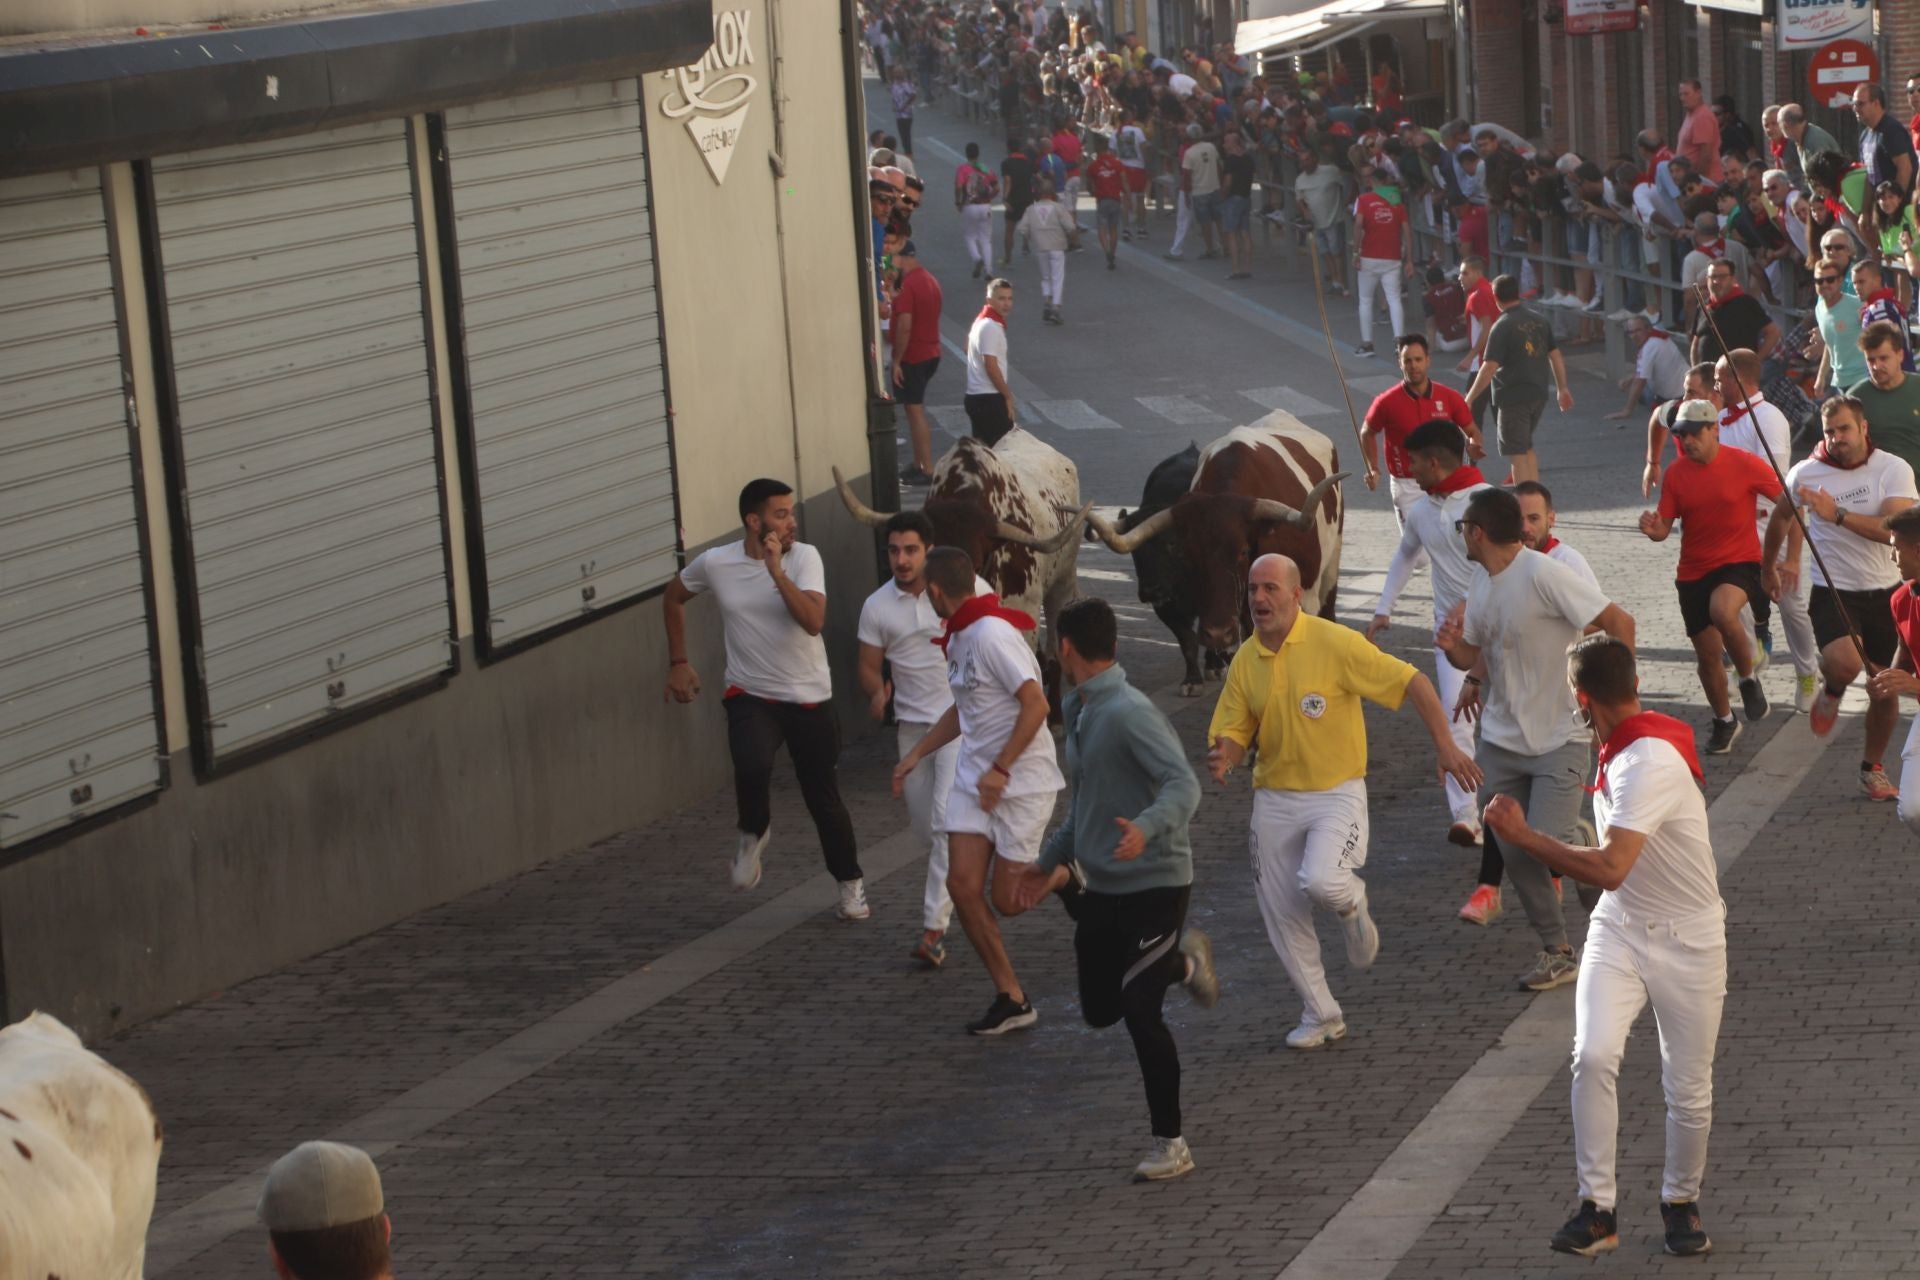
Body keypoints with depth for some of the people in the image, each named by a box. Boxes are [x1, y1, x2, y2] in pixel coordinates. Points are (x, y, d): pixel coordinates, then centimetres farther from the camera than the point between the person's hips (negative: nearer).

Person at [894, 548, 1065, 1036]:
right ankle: (1011, 998, 5)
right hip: (975, 777, 8)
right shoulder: (960, 638, 9)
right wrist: (916, 754, 20)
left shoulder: (993, 635, -20)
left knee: (1008, 899, -4)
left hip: (1022, 782, -8)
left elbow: (1035, 705, -25)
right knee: (963, 885, -3)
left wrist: (1000, 769, -25)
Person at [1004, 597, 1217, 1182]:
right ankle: (1183, 961, 42)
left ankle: (1169, 1143, -1)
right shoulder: (1076, 712, 10)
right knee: (1100, 1009, 16)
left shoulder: (1129, 712, -19)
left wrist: (1146, 829, -47)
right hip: (1102, 887, 9)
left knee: (1139, 1009, -13)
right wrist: (1052, 861, 26)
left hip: (1155, 884, -9)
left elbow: (1184, 785, -29)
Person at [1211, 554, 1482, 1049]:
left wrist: (1445, 745, -18)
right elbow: (1232, 734, 5)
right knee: (1283, 915, 6)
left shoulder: (1334, 643, -14)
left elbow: (1413, 683, -12)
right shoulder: (1245, 661, 1)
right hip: (1274, 799, 5)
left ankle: (1351, 901, 9)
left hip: (1336, 791, -5)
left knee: (1319, 881, -29)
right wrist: (1223, 758, -20)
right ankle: (1321, 1015, 24)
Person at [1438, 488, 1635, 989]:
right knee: (1512, 850, 7)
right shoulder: (1483, 582, 6)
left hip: (1558, 737, -8)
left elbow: (1619, 622, -20)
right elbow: (1477, 656, 16)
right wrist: (1454, 648, -7)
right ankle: (1557, 951, 20)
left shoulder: (1544, 575, -20)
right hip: (1501, 738, 8)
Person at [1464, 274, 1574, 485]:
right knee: (1526, 448, 21)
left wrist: (1469, 399, -17)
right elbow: (1555, 356, 12)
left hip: (1512, 398, -7)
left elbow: (1489, 368, -20)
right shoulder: (1540, 320, 6)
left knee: (1517, 455, -1)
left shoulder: (1502, 327, -15)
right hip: (1538, 394, 7)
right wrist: (1563, 388, 21)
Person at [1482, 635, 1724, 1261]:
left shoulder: (1649, 763, -27)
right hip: (1619, 931, 7)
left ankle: (1681, 1202, 29)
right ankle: (1597, 1209, -9)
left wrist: (1524, 837, -26)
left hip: (1687, 942, -7)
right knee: (1593, 1056, -14)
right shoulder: (1624, 746, 1)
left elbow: (1610, 869, -34)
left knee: (1688, 1090, 4)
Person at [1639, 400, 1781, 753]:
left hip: (1740, 562, -4)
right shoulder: (1675, 473, -2)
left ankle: (1748, 677, -9)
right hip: (1694, 572, 4)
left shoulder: (1744, 464, -11)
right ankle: (1724, 721, 32)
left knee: (1721, 611, -35)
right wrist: (1654, 529, -26)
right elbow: (1664, 528, -2)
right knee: (1707, 654, 8)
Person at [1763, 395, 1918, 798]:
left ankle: (1873, 769, 31)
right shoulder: (1806, 473, -4)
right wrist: (1769, 566, 28)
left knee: (1885, 690, 8)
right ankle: (1831, 690, 7)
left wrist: (1838, 514, -29)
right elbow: (1781, 517, 16)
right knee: (1845, 662, -30)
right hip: (1833, 593, -1)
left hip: (1885, 593, 1)